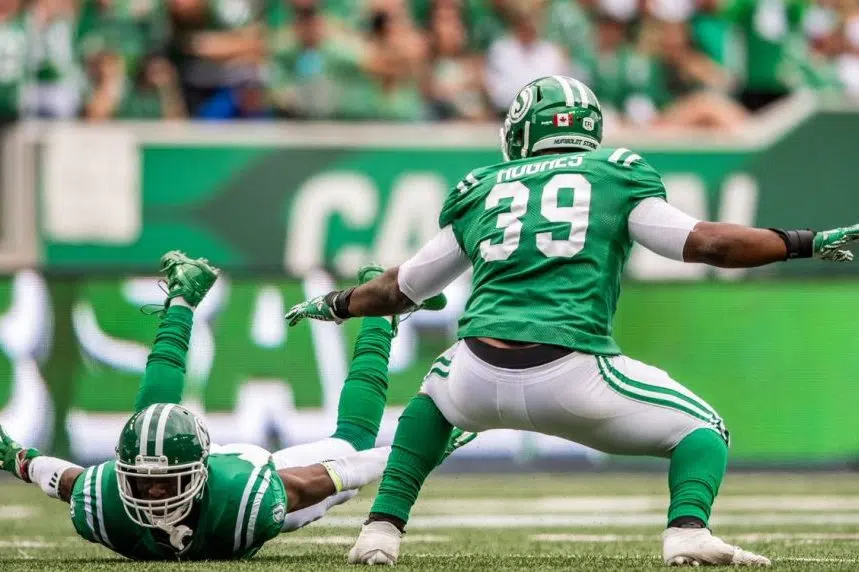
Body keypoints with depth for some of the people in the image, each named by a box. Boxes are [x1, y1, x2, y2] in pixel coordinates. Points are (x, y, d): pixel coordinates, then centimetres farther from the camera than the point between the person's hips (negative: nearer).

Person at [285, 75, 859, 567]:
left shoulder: (480, 191, 22)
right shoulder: (618, 175, 14)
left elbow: (402, 288, 31)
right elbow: (704, 243, 6)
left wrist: (334, 305, 50)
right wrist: (809, 243, 16)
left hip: (481, 381, 3)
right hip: (572, 377, -3)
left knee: (434, 396, 38)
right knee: (702, 430, 17)